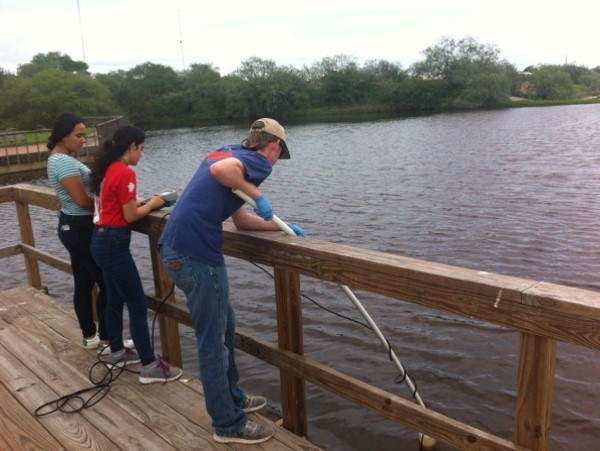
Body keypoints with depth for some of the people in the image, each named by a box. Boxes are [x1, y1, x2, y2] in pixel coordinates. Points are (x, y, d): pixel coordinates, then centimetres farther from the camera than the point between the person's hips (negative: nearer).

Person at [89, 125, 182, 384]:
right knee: (138, 306, -4)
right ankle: (150, 367, 2)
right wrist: (152, 203, -1)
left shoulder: (107, 169, 11)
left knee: (115, 300, 20)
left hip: (101, 240, 10)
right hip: (114, 243, -10)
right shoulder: (125, 172, -17)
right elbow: (130, 216, -15)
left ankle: (117, 352, 35)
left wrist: (140, 202, 10)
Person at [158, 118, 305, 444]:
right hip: (195, 253, -9)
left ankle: (232, 398, 39)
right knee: (213, 340, 5)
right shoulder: (259, 162, -4)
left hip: (176, 247, 9)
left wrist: (282, 227, 27)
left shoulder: (230, 151, 22)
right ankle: (229, 425, 22)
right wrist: (256, 194, -13)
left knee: (224, 325, 23)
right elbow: (220, 170, -28)